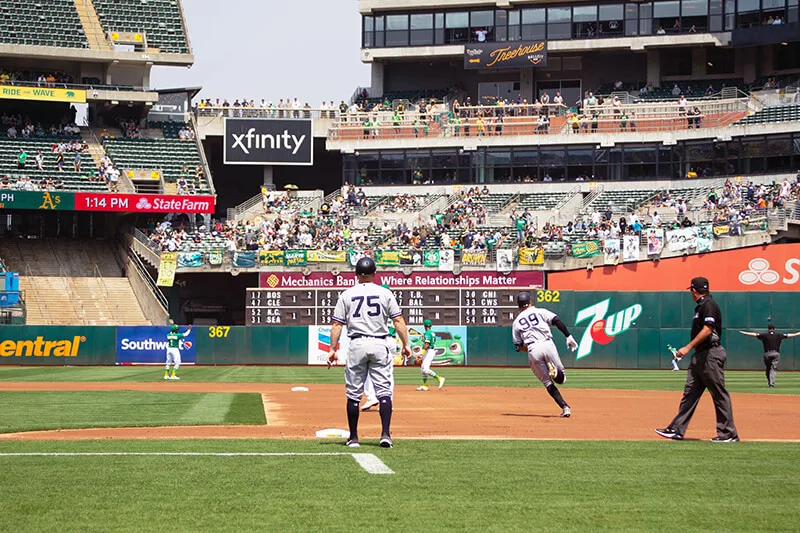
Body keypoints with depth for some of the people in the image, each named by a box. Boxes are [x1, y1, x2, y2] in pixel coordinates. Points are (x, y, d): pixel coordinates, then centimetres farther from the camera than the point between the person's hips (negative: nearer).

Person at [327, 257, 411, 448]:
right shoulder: (385, 293, 4)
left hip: (357, 345, 1)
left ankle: (353, 438, 11)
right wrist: (405, 344, 2)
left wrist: (333, 350, 3)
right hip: (380, 345, 0)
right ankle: (385, 434, -11)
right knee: (384, 390, 1)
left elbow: (337, 324, 1)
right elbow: (398, 321, -2)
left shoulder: (347, 295, 5)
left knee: (353, 393, 8)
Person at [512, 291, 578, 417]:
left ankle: (565, 407, -7)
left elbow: (518, 347, 18)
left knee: (547, 382, 9)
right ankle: (555, 370, -27)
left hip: (532, 350, 1)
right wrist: (569, 336, -4)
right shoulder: (541, 312, 17)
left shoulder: (516, 322, 20)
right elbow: (557, 321, -1)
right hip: (548, 345, -1)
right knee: (561, 378, 9)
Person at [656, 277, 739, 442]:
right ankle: (677, 430, 8)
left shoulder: (708, 305, -13)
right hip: (699, 356, 10)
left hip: (711, 354, -10)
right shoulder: (701, 306, 17)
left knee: (719, 395, -4)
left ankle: (729, 434, 1)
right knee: (690, 392, 7)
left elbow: (707, 330, -23)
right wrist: (690, 349, 21)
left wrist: (688, 347, -23)